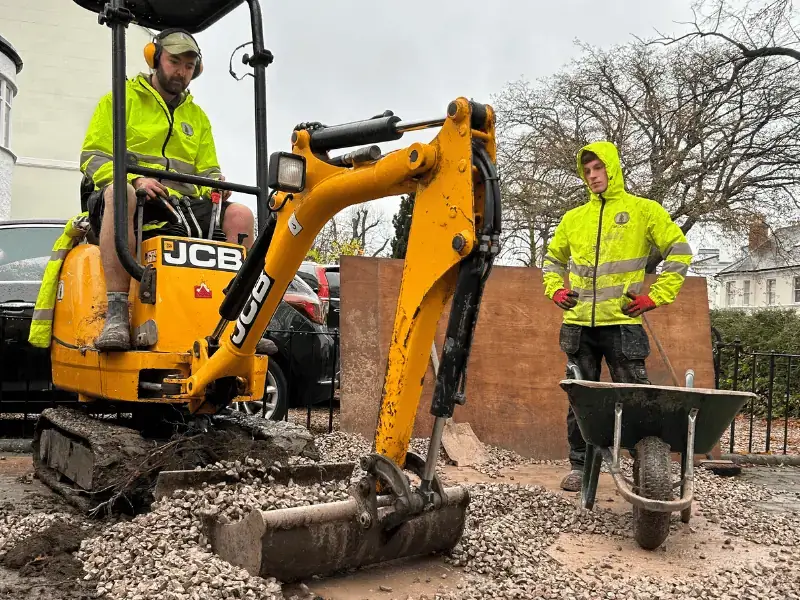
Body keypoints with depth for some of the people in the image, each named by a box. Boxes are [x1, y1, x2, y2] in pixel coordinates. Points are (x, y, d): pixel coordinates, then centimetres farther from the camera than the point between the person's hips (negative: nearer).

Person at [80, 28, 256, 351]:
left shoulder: (197, 116, 25)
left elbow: (208, 170, 20)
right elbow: (92, 157, 0)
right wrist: (134, 179, -19)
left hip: (181, 208, 5)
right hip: (133, 203, -4)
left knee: (240, 215, -18)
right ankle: (116, 313, -44)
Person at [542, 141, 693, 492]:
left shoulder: (643, 210, 3)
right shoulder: (574, 218, 13)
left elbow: (679, 252, 1)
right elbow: (553, 258, 27)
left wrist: (655, 296, -6)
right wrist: (554, 290, 10)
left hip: (622, 322, -3)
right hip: (579, 323, 4)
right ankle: (579, 466, 18)